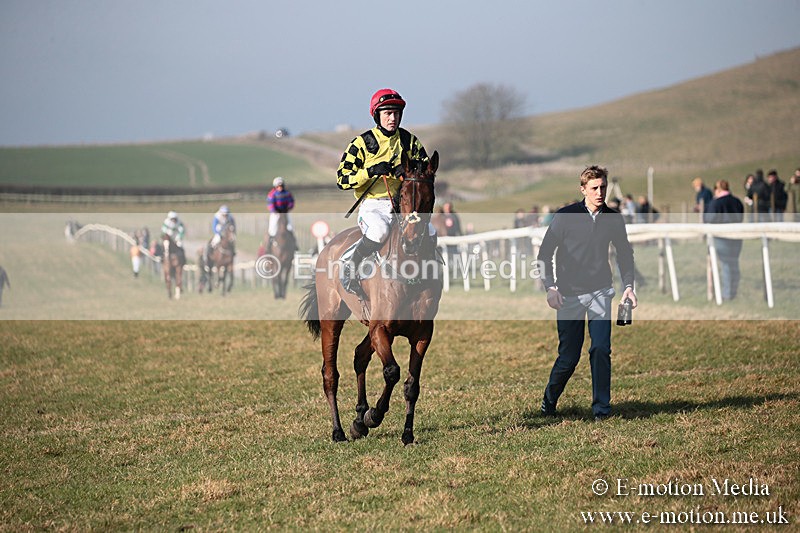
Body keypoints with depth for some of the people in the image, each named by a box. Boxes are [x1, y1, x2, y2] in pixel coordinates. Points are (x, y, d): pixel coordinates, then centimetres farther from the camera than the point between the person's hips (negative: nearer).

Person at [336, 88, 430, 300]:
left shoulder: (409, 140, 10)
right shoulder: (362, 143, -1)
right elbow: (342, 180, -5)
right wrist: (370, 171, -20)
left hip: (403, 204, 4)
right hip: (373, 205, -4)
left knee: (430, 234, -20)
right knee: (379, 230, -37)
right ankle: (350, 267, -16)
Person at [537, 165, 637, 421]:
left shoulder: (613, 219, 3)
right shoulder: (566, 216, -6)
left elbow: (624, 253, 17)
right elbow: (545, 253, -4)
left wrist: (628, 285, 4)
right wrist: (550, 287, -13)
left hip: (600, 292, 2)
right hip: (569, 294, -2)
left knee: (601, 349, -11)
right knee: (569, 356, 0)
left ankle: (601, 408, -1)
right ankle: (548, 403, 23)